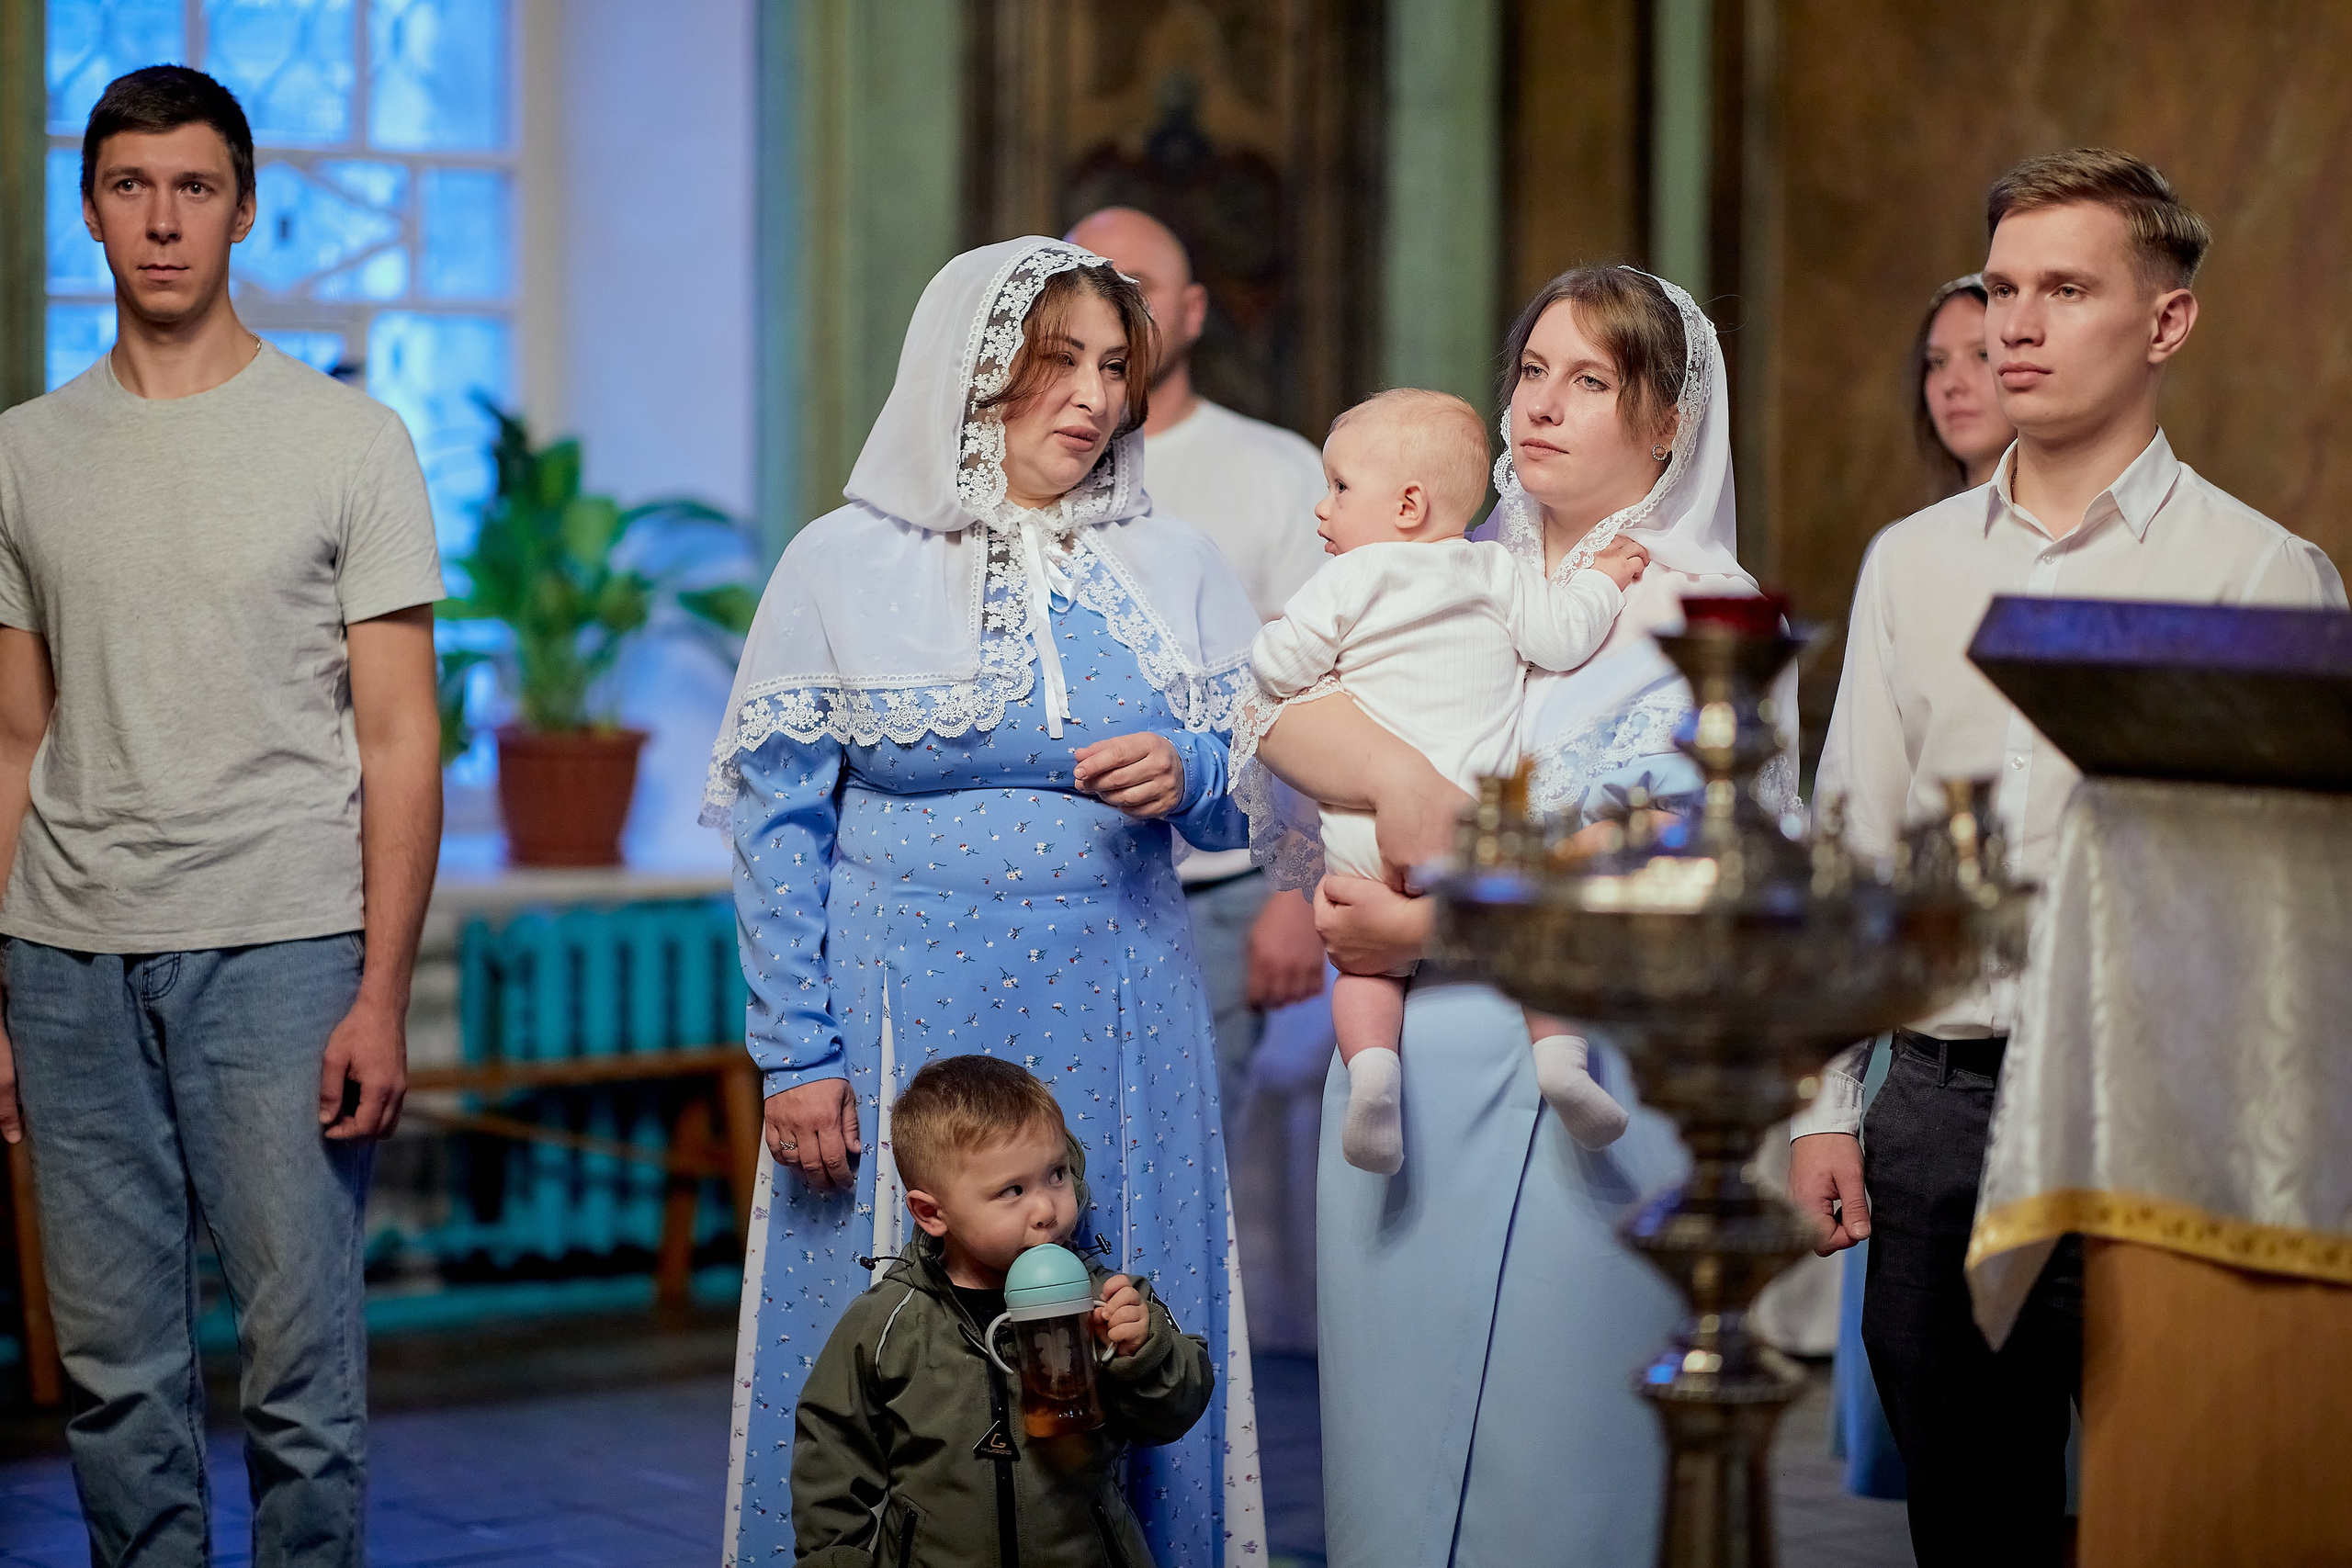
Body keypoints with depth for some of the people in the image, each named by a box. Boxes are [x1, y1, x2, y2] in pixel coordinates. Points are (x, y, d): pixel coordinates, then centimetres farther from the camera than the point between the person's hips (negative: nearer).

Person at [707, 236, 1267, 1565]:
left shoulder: (1178, 569, 8)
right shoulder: (842, 566, 1)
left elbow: (1263, 799, 10)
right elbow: (779, 829, 0)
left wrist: (1189, 776, -13)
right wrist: (798, 1056, -6)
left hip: (1119, 1035, 2)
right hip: (906, 1029, -2)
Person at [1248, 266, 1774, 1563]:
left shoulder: (1704, 613, 1)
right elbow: (1276, 705, -1)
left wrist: (1428, 924, -16)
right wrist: (1401, 780, -19)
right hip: (1404, 1061, 4)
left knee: (1541, 1435, -2)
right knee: (1391, 1413, 7)